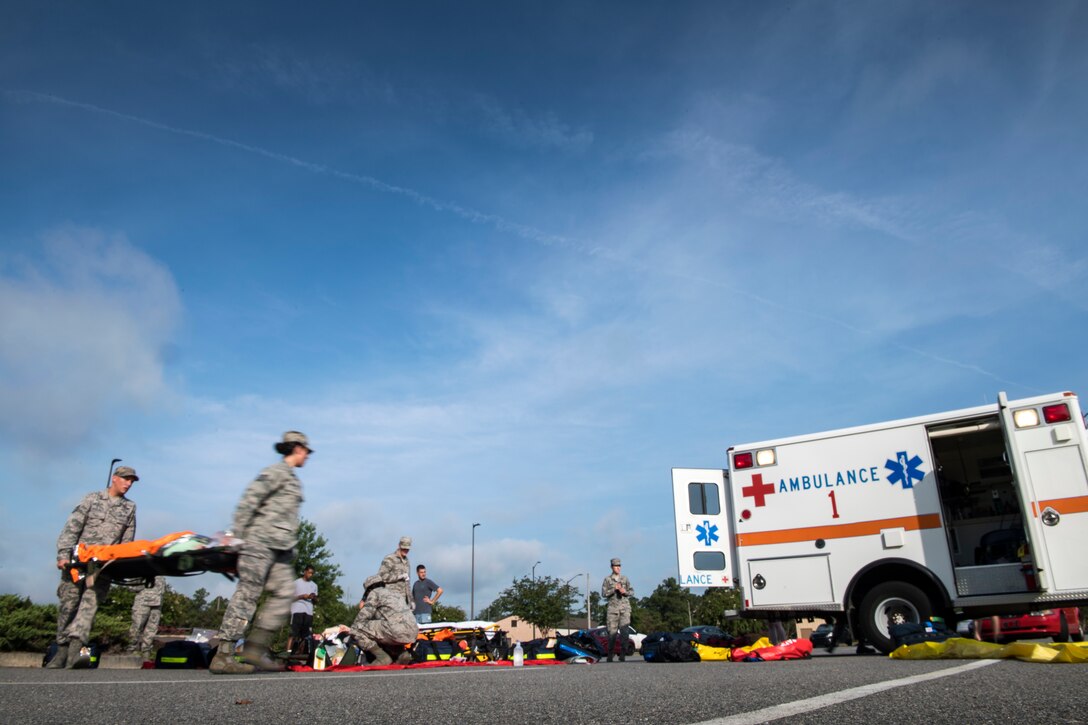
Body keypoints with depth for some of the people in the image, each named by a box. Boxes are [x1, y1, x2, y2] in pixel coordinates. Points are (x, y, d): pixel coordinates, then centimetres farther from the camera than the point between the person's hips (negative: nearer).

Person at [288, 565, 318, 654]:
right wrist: (301, 596, -12)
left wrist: (314, 597, -1)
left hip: (309, 612, 4)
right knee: (293, 634, -11)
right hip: (297, 611, -4)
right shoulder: (296, 582, 6)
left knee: (305, 635, 1)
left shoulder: (314, 585, 19)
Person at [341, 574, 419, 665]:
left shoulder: (375, 592, 10)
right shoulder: (396, 592, 31)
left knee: (357, 629, 0)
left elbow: (364, 615, 5)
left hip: (397, 632, -8)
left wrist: (351, 629, 21)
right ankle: (402, 653, 13)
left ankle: (382, 657, -3)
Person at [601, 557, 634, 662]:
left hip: (625, 607, 1)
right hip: (613, 607, -1)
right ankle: (610, 655, 9)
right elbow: (604, 594, 0)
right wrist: (614, 589, -13)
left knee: (624, 631, -8)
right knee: (612, 631, -3)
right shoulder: (607, 579, 7)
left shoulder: (625, 579, 13)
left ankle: (623, 655, -6)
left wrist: (624, 591, -10)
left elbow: (632, 591, 10)